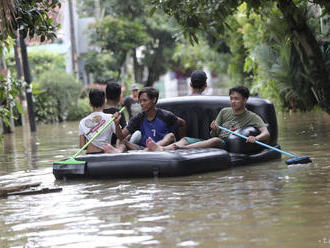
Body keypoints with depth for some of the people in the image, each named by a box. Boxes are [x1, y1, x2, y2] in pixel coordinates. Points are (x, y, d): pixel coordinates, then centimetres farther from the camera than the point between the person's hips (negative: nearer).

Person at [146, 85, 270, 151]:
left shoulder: (253, 117, 6)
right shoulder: (224, 112, 21)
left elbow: (266, 134, -8)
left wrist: (255, 138, -31)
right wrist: (214, 129, -7)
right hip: (214, 141, 6)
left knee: (216, 141, -38)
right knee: (186, 139, -17)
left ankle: (183, 148, -59)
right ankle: (161, 149, -46)